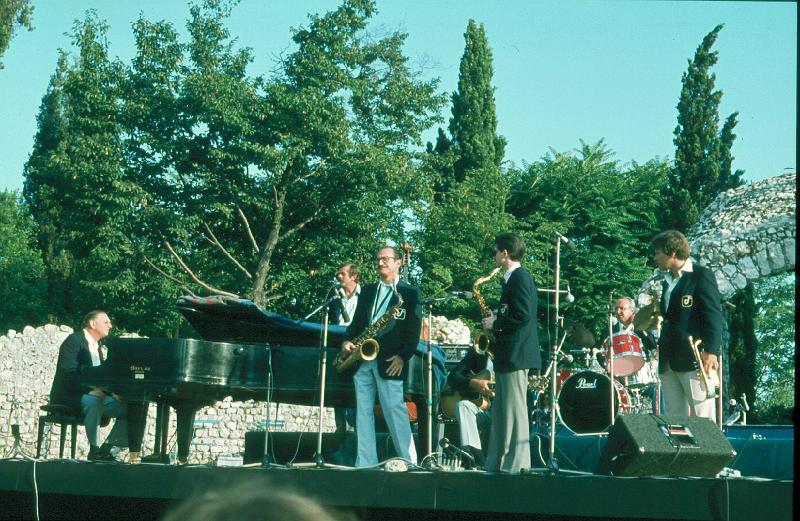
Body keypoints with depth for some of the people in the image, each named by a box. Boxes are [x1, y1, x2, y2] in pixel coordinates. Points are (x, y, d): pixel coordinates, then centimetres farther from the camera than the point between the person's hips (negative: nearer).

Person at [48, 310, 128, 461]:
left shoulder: (96, 347, 18)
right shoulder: (74, 340, -9)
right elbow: (69, 373, -21)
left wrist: (113, 393, -5)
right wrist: (91, 390, -30)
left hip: (92, 395, 9)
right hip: (68, 397, -9)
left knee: (128, 407, -6)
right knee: (94, 402, -39)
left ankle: (106, 449, -6)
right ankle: (94, 449, -31)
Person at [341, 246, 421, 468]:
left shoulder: (410, 293, 4)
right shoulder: (368, 291, 19)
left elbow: (414, 330, -2)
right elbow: (357, 322, 18)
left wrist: (403, 356, -12)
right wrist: (348, 341, -1)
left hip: (390, 361, -5)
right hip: (362, 358, 5)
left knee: (395, 412, -9)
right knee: (363, 412, 3)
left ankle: (409, 463, -3)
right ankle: (365, 464, 5)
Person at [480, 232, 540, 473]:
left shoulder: (519, 278, -13)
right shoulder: (514, 278, 18)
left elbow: (522, 316, -22)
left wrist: (495, 324, -11)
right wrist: (496, 320, 10)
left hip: (516, 356, -11)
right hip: (509, 355, 11)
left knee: (514, 410, -8)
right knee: (501, 412, 13)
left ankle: (516, 464, -7)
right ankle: (496, 465, 17)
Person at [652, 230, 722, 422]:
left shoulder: (701, 276, -3)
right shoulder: (668, 281, 21)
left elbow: (713, 315, -11)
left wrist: (711, 351, -19)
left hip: (694, 358, -8)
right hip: (669, 362, 8)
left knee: (703, 419, -8)